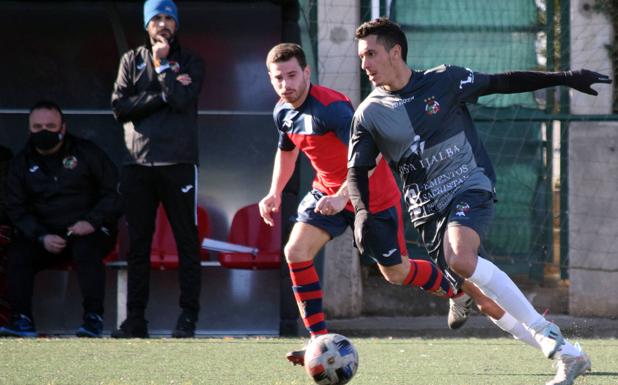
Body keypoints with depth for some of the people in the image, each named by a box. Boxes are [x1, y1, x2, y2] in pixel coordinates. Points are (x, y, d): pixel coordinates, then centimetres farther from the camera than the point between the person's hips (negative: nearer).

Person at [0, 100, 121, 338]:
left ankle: (93, 318, -33)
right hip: (46, 235, 3)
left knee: (86, 250, -35)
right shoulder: (22, 164, 9)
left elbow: (114, 192, 1)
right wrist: (42, 237, -13)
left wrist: (92, 222, -15)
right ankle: (22, 320, -22)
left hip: (88, 231, -3)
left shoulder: (86, 153, 3)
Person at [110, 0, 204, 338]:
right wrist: (162, 95, -7)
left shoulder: (190, 62, 8)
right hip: (137, 163, 2)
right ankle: (135, 320, 4)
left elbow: (181, 101, -10)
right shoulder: (131, 60, 14)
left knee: (187, 241, -3)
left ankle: (188, 318, -1)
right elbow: (120, 106, 0)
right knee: (138, 244, 2)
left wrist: (162, 64, -3)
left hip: (178, 162, -2)